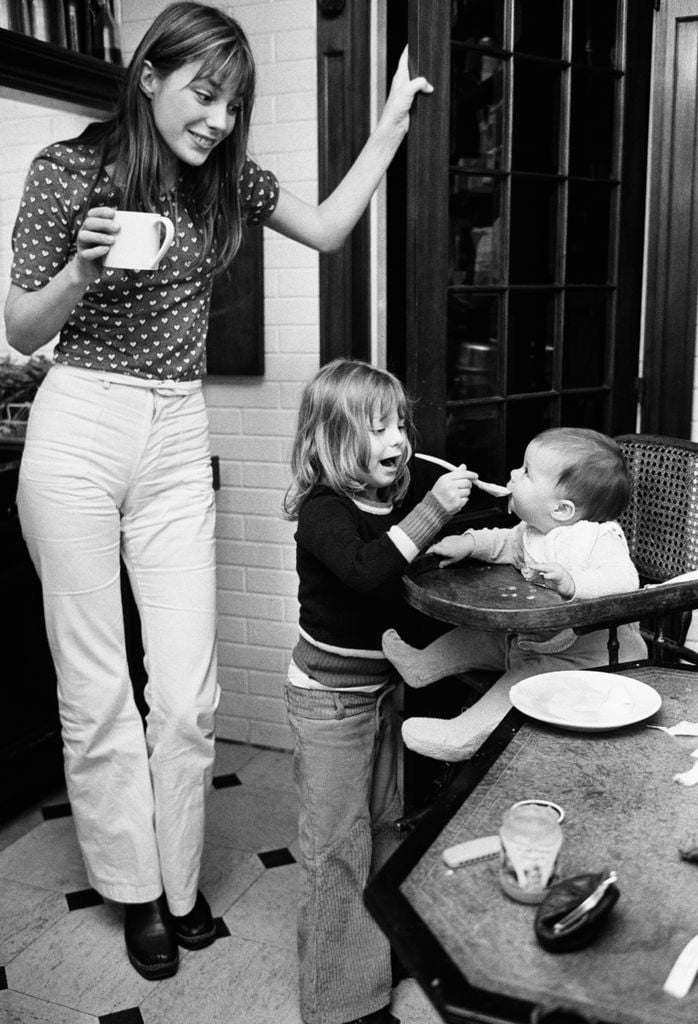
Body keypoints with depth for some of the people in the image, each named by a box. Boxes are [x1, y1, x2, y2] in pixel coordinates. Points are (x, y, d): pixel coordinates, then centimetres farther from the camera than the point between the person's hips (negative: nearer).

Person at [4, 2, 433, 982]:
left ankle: (181, 887, 22)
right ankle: (138, 891, 22)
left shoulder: (228, 176, 8)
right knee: (96, 689, 4)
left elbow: (326, 230, 20)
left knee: (188, 691, 2)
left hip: (178, 441, 3)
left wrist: (392, 124, 17)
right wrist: (81, 269, -20)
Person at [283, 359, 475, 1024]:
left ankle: (382, 954, 40)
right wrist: (433, 509, -40)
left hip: (383, 686, 8)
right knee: (337, 844, 2)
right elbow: (366, 569, -40)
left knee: (385, 823, 20)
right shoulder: (323, 512, -22)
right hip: (330, 697, -8)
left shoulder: (393, 506, 1)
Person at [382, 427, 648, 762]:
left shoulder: (600, 539, -24)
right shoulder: (533, 532, 3)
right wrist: (469, 542, 4)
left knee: (522, 681, -28)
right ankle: (422, 666, 16)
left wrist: (573, 583, -51)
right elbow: (507, 543, 22)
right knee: (477, 635, 12)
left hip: (577, 657, -10)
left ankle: (464, 735, -32)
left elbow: (624, 581, -37)